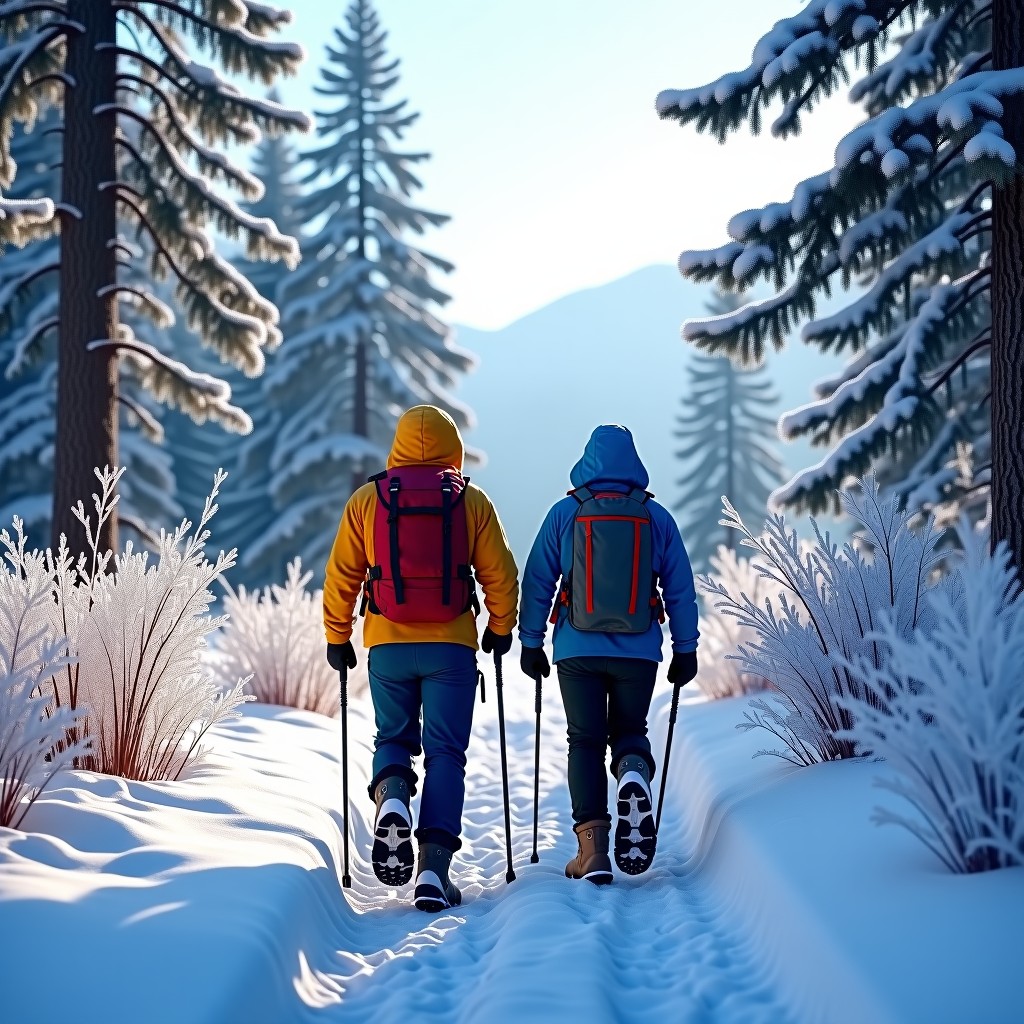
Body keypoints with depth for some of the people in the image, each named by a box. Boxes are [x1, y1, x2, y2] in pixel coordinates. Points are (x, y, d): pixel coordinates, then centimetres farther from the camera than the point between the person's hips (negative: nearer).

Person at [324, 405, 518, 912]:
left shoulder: (366, 500, 2)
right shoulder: (471, 501, 1)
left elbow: (341, 575, 3)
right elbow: (500, 573, 2)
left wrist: (337, 638, 14)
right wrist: (500, 629, 17)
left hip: (388, 646, 1)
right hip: (451, 648, -1)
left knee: (394, 738, 19)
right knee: (445, 753, 4)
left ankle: (392, 798, -14)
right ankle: (434, 867, -7)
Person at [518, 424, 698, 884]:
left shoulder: (564, 514, -1)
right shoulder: (657, 517, 2)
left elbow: (537, 582, 1)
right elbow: (681, 590, 5)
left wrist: (531, 642, 8)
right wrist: (685, 650, 12)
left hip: (578, 651, -1)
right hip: (638, 653, 1)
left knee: (586, 742, 8)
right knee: (629, 729, 19)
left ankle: (593, 846, -3)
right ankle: (634, 772, -18)